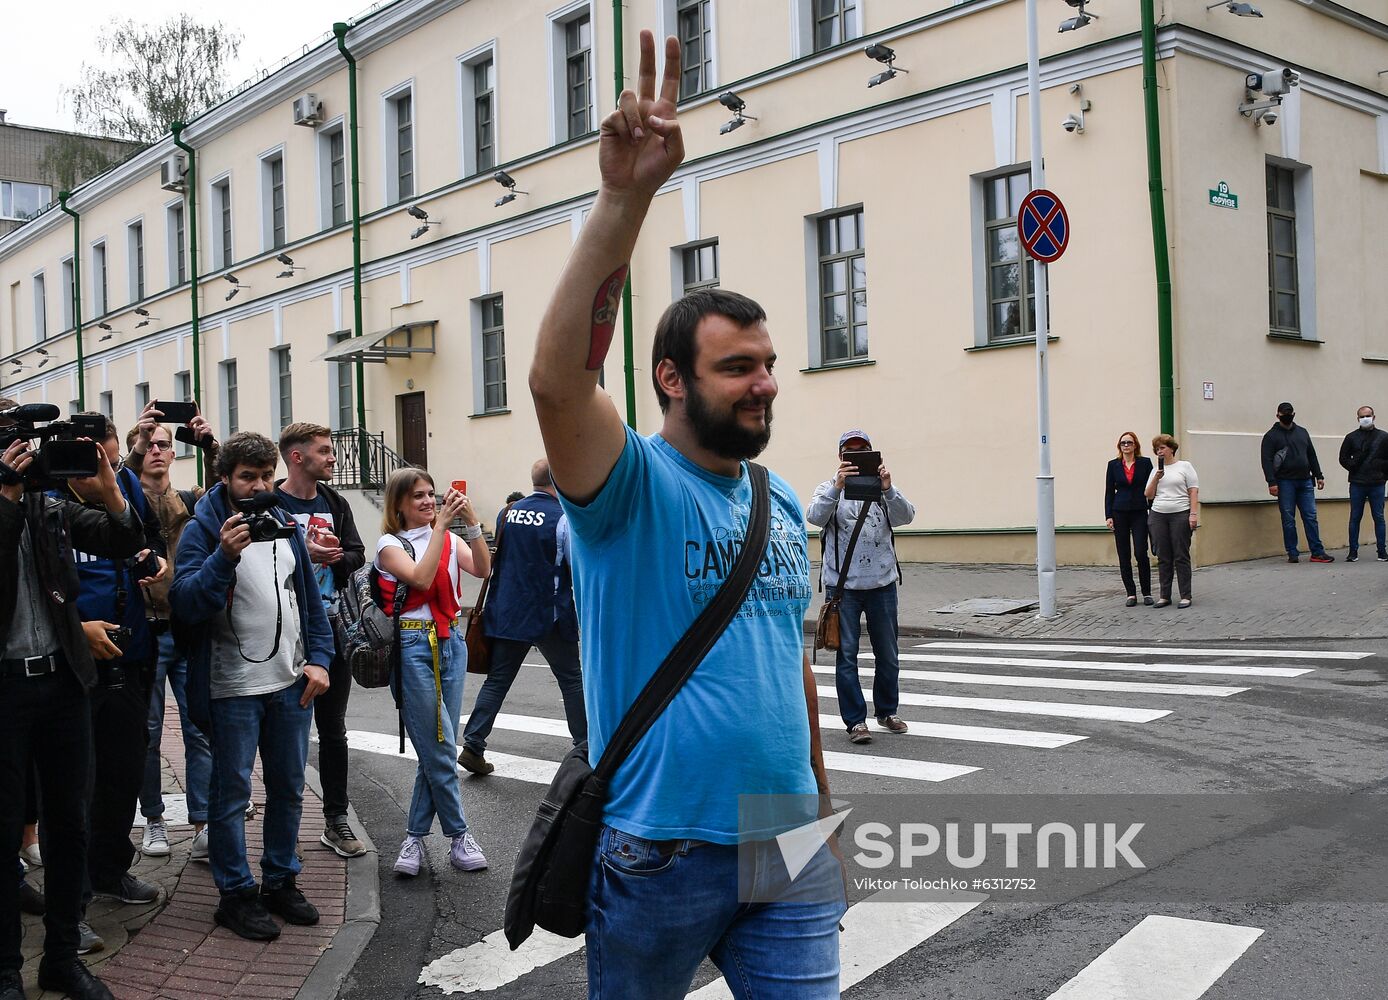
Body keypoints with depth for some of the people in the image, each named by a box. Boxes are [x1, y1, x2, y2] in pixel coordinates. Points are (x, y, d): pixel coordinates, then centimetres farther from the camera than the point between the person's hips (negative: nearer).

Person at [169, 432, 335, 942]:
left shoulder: (285, 527, 9)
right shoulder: (202, 530, -8)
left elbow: (311, 598, 13)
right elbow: (185, 604, -19)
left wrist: (318, 659, 4)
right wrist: (224, 556, -32)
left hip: (291, 683, 6)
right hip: (233, 687, -5)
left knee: (288, 786, 13)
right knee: (232, 791, 2)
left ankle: (281, 881, 26)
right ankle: (236, 893, 14)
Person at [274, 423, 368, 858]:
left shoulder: (335, 504, 10)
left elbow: (357, 555, 9)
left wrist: (337, 557, -11)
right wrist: (305, 552, -24)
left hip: (331, 626, 5)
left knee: (333, 728, 11)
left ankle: (336, 820, 20)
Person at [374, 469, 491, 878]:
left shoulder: (450, 539, 10)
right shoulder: (390, 544, -2)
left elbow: (483, 569, -7)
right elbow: (421, 578, -19)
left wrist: (472, 523, -17)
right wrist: (440, 523, -19)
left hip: (451, 644, 5)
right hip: (413, 648, -5)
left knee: (436, 750, 7)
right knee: (440, 749, -3)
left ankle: (415, 836, 16)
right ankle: (458, 837, 8)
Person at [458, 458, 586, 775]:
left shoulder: (507, 513, 6)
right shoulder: (562, 518, -12)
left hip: (506, 614, 5)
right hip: (548, 615, -5)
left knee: (497, 679, 8)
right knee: (572, 679, 10)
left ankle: (472, 746, 2)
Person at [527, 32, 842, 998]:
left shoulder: (782, 503, 6)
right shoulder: (635, 484, -13)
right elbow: (559, 379, -33)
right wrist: (625, 199, -39)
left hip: (788, 848, 4)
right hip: (661, 851, -4)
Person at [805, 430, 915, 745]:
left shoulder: (882, 489, 6)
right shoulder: (829, 489, 2)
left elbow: (906, 516, -12)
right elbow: (815, 515, -18)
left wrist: (888, 489, -31)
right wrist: (836, 486, -35)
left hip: (882, 583, 2)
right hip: (843, 585, -2)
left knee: (888, 654, 12)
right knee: (847, 655, -1)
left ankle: (886, 711, 29)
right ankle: (856, 721, 6)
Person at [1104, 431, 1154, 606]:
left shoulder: (1145, 463, 2)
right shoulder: (1113, 465, 5)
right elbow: (1109, 491, 6)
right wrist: (1108, 516, 0)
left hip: (1140, 513, -2)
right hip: (1120, 513, 2)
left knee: (1141, 553, -9)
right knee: (1124, 555, 2)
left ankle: (1147, 593, 4)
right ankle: (1131, 594, 9)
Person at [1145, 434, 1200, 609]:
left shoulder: (1185, 466, 3)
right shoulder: (1155, 470, 15)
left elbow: (1194, 492, -3)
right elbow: (1149, 495, 11)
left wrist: (1194, 514, -12)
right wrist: (1156, 478, -3)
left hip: (1180, 515, -4)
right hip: (1158, 516, 4)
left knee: (1181, 557, -3)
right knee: (1163, 558, 5)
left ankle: (1186, 596, 2)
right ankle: (1164, 596, 10)